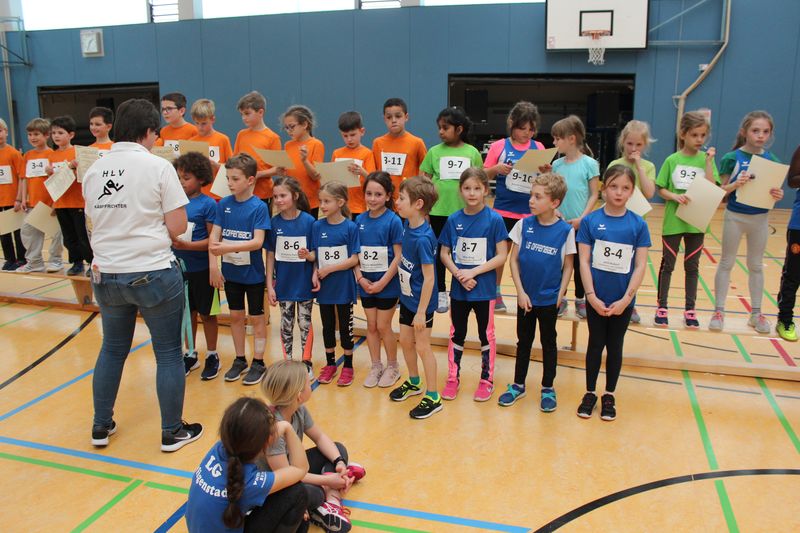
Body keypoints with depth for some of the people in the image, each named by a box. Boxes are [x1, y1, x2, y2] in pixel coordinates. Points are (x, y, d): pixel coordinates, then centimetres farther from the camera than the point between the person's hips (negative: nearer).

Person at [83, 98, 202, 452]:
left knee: (112, 349, 21)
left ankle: (101, 427, 33)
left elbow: (94, 222, 14)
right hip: (153, 274, -6)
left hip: (106, 274, 6)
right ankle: (173, 432, 18)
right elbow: (177, 227, -11)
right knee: (168, 353, 8)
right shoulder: (158, 167, -11)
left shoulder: (94, 170, 6)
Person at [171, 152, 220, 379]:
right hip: (180, 267, 5)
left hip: (201, 269, -5)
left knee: (206, 313, 8)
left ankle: (212, 356, 24)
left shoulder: (208, 204, -11)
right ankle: (191, 354, 31)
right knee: (187, 312, 16)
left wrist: (187, 245, -24)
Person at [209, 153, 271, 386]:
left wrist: (227, 247, -30)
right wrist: (213, 265, -13)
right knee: (236, 316, 15)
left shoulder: (259, 207, -14)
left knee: (256, 318, 8)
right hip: (230, 272, 4)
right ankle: (240, 360, 30)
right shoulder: (223, 204, -2)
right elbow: (214, 236, -4)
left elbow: (257, 242, -21)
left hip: (253, 273, -4)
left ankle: (258, 363, 20)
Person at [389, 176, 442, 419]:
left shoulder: (423, 238, -27)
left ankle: (433, 397, 18)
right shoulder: (408, 225, -3)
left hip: (421, 302, -8)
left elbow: (429, 277, -23)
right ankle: (413, 383, 41)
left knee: (422, 347, 3)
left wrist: (421, 311, -20)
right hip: (407, 298, 8)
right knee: (405, 341, 19)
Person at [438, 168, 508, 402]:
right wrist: (458, 274, -14)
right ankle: (452, 378, 29)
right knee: (457, 334, 15)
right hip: (458, 288, 3)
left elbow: (502, 255, -11)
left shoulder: (494, 219, -11)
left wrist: (473, 272, -18)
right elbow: (444, 253, 3)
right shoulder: (453, 220, -2)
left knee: (486, 334, 12)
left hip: (484, 288, -3)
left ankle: (487, 380, 27)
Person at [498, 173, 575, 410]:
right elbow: (513, 260, -2)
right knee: (524, 341, 16)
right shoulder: (524, 225, -6)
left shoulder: (565, 230, -10)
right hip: (525, 297, 2)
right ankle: (518, 385, 30)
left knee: (549, 343, 13)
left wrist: (560, 296, -6)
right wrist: (520, 292, -7)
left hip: (549, 299, -2)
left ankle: (548, 389, 28)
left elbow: (568, 266, -2)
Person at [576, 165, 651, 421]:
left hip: (622, 300, 1)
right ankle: (590, 393, 27)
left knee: (615, 346, 14)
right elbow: (584, 260, -7)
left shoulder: (639, 224, -4)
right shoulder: (590, 221, -6)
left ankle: (609, 395, 29)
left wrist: (626, 298, -12)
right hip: (596, 298, -1)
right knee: (595, 344, 12)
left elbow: (640, 266, -5)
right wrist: (591, 296, -13)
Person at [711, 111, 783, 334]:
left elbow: (774, 190, 6)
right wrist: (736, 184, -27)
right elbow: (720, 191, -9)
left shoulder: (772, 160, 0)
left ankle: (756, 313, 24)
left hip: (760, 218, 3)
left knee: (756, 265, 13)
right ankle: (718, 311, 15)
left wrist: (778, 195, -16)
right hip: (734, 216, -3)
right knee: (726, 263, 7)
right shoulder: (732, 158, -10)